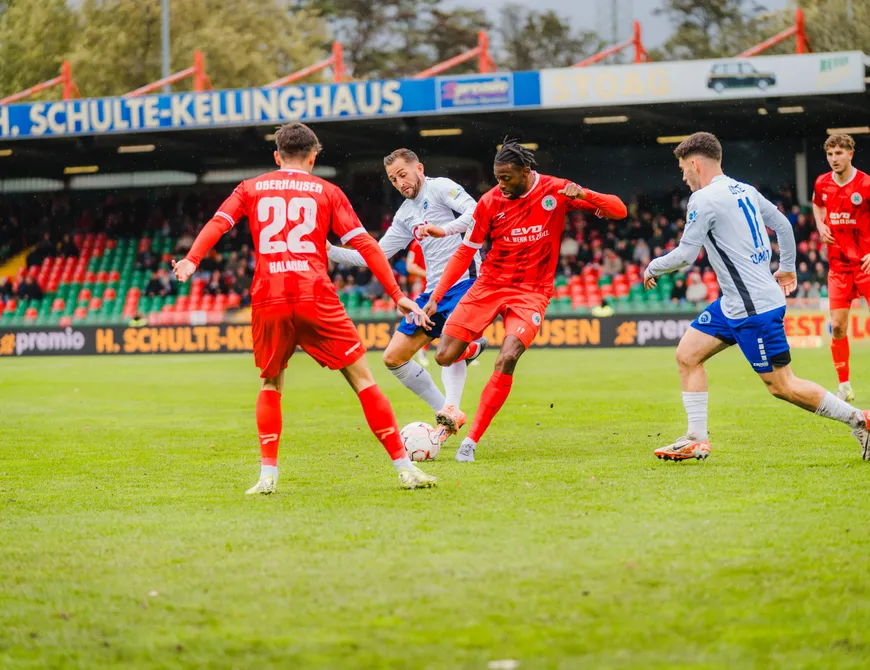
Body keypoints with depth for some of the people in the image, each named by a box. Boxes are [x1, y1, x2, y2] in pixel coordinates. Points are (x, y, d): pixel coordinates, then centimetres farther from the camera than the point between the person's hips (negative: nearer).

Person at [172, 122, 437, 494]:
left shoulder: (251, 189, 17)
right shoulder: (327, 192, 13)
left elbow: (217, 224, 2)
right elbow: (364, 243, 7)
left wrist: (191, 261, -8)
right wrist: (397, 296, 6)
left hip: (268, 300, 2)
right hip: (315, 297, -2)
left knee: (271, 384, 20)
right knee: (362, 378, 3)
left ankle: (268, 474, 7)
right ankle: (404, 467, 1)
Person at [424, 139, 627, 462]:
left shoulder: (555, 191, -6)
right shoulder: (490, 202, -4)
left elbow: (619, 210, -5)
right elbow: (466, 251, 4)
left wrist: (584, 195, -25)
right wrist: (436, 296, -2)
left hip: (531, 292, -2)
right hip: (489, 286, 2)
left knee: (506, 361, -23)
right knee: (444, 357, -9)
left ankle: (471, 440, -15)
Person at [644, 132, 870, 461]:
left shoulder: (703, 200, -16)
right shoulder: (744, 190, 11)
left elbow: (686, 254, -18)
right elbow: (782, 223, 21)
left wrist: (653, 267, 1)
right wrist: (787, 268, 33)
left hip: (754, 308, -10)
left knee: (781, 385, -3)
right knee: (687, 355, 8)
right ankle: (697, 439, 8)